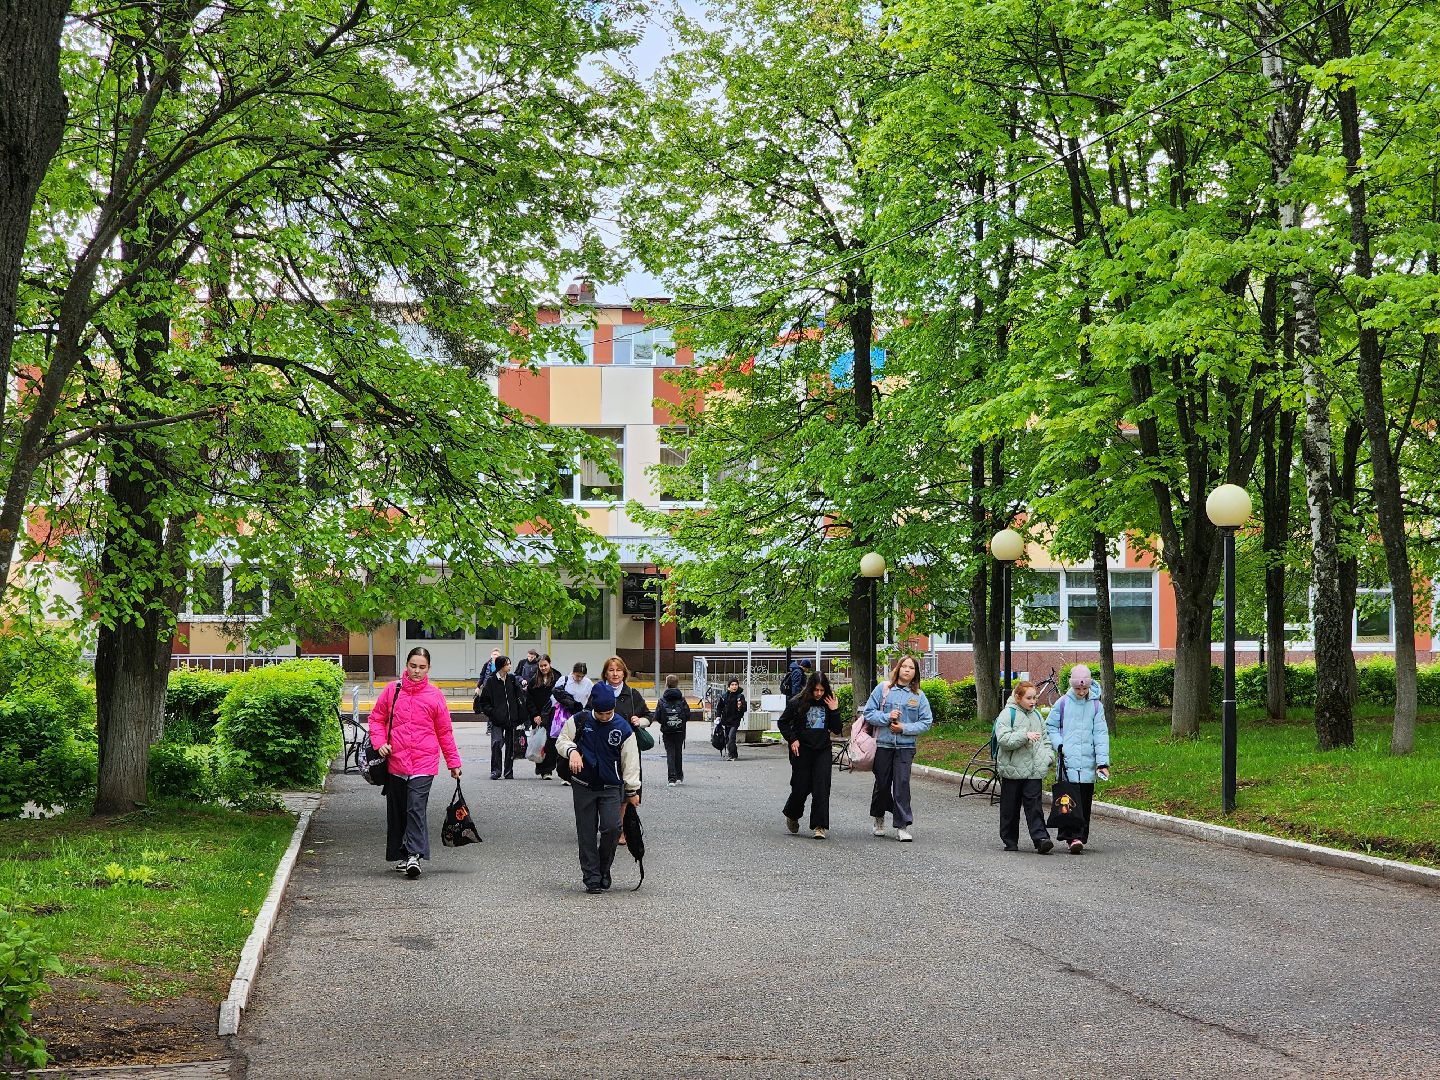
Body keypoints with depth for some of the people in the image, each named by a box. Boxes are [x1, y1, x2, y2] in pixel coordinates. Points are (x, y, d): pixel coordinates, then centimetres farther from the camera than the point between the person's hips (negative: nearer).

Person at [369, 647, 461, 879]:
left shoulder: (435, 695, 3)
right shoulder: (392, 690, 5)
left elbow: (445, 732, 9)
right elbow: (376, 718, 12)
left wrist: (453, 762, 11)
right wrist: (380, 742, -5)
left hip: (424, 763, -2)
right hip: (396, 762, 2)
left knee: (417, 808, -15)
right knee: (396, 812, 10)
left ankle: (414, 855, -17)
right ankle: (399, 856, 20)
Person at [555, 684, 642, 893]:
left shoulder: (623, 728, -4)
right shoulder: (579, 721, -3)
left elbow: (631, 761, 0)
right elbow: (561, 740, 7)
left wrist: (632, 790, 1)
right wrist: (572, 750, -16)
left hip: (611, 788, -1)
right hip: (583, 787, 1)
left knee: (611, 827, -16)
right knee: (587, 833, 2)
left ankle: (604, 869, 6)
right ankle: (592, 878, 10)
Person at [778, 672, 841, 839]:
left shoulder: (828, 704, 4)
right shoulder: (797, 703, -5)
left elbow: (836, 730, 5)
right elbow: (783, 722, 4)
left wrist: (834, 711, -7)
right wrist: (792, 740, -7)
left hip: (823, 751, 2)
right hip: (802, 750, -2)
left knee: (821, 789, -7)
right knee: (801, 788, 3)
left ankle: (820, 826, -5)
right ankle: (792, 815, 31)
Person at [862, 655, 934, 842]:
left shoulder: (919, 695, 4)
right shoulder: (883, 688, 2)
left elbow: (926, 722, 1)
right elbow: (868, 713, 1)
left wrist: (904, 728, -11)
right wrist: (887, 718, -15)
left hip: (905, 746, 0)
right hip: (883, 744, 1)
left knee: (902, 784, -10)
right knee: (882, 784, 10)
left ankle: (903, 826, -7)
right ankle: (879, 817, 34)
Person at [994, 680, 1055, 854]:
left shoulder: (1036, 715, 14)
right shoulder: (1008, 714, -5)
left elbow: (1045, 738, 24)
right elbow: (1003, 738, -16)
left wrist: (1048, 756, 8)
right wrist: (1025, 735, -24)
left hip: (1034, 769, 4)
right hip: (1012, 769, -4)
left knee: (1034, 804, -6)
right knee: (1010, 807, 6)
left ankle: (1041, 839, -14)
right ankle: (1010, 841, 16)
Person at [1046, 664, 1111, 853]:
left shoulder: (1096, 706, 5)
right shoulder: (1063, 703, 3)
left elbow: (1101, 734, 1)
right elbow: (1050, 726, 12)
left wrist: (1103, 762, -7)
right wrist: (1059, 745, -4)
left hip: (1088, 762, 2)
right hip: (1067, 760, -2)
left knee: (1085, 801, 6)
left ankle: (1080, 836, 15)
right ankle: (1073, 837, -16)